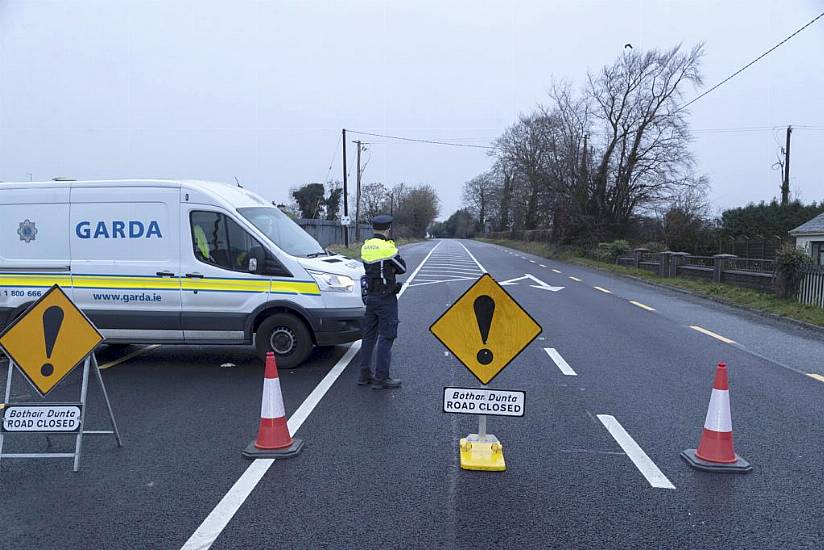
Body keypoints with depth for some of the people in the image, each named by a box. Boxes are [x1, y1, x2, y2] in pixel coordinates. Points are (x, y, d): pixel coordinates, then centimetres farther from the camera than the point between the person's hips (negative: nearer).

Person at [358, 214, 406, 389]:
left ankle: (365, 374, 21)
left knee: (369, 335, 14)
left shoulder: (365, 247, 7)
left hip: (370, 296, 8)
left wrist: (386, 268, 1)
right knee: (386, 337, -2)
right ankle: (381, 378, 0)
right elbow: (402, 268, -6)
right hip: (386, 298, -7)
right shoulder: (387, 247, -16)